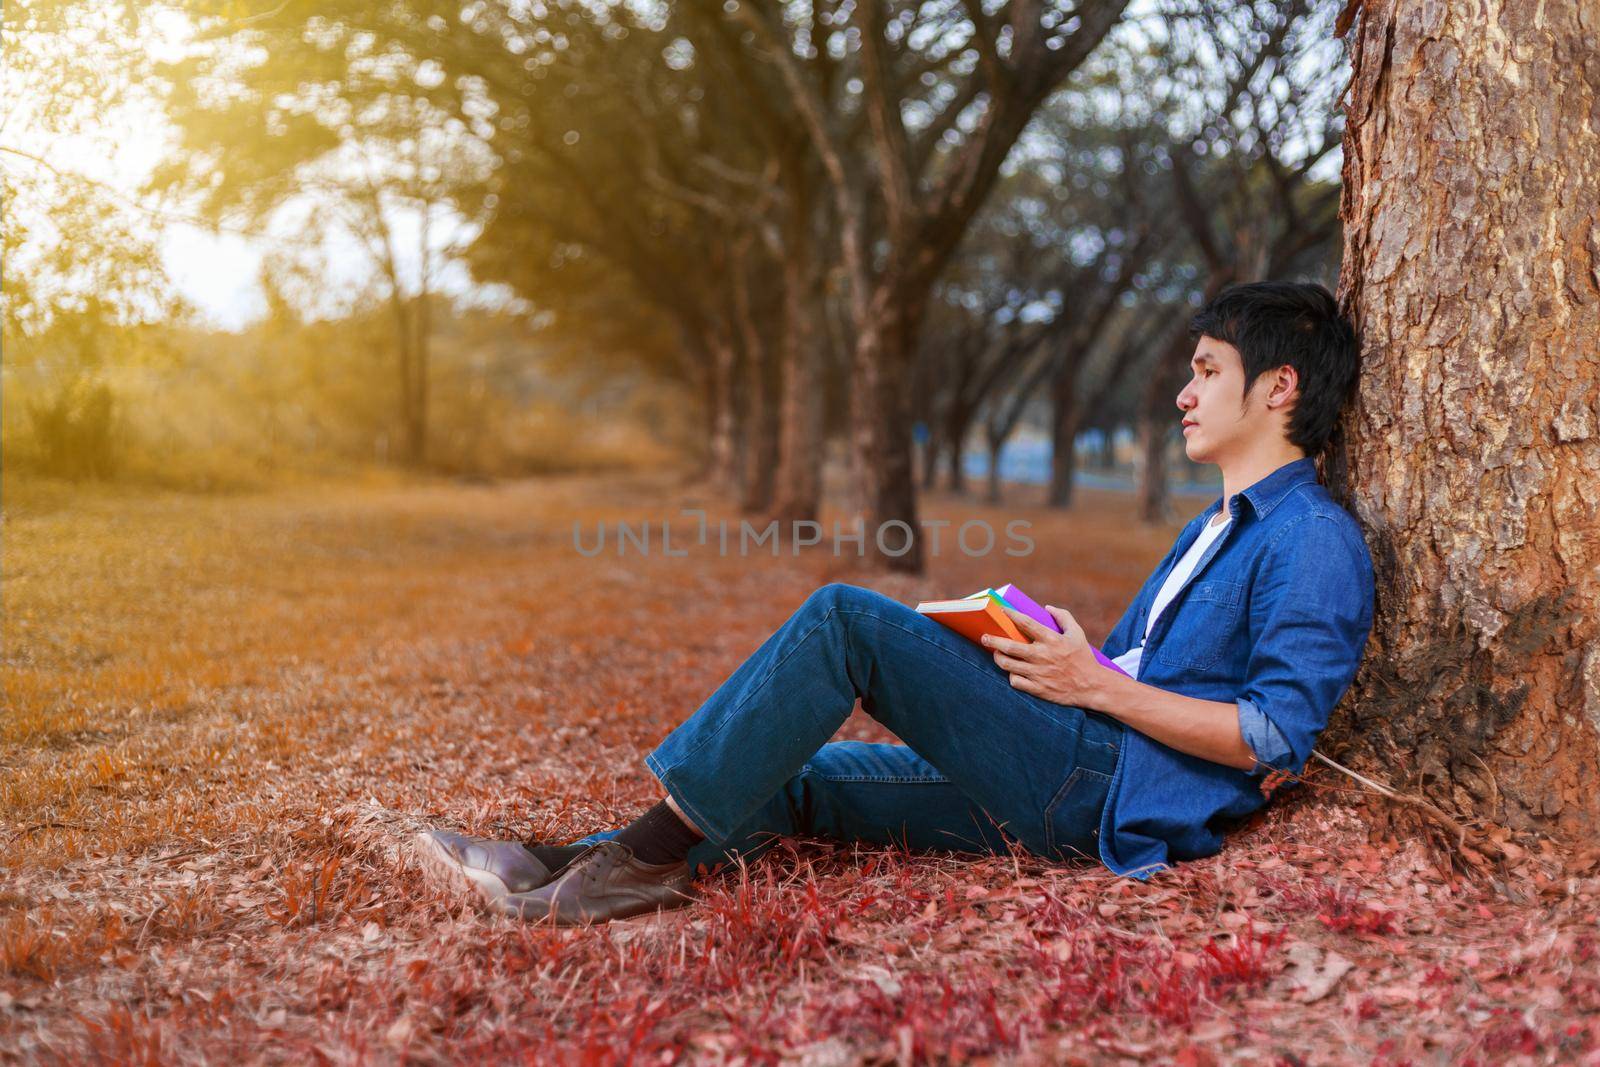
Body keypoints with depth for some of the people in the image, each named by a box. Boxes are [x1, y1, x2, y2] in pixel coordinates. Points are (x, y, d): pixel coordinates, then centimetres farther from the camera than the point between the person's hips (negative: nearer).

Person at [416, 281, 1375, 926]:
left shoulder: (1315, 540, -5)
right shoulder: (1214, 529, 27)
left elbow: (1277, 737, -15)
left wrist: (1098, 687, -16)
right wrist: (1026, 648, 10)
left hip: (1111, 787, -10)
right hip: (1065, 790, 10)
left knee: (845, 617, -18)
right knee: (802, 778, 3)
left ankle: (660, 848, -15)